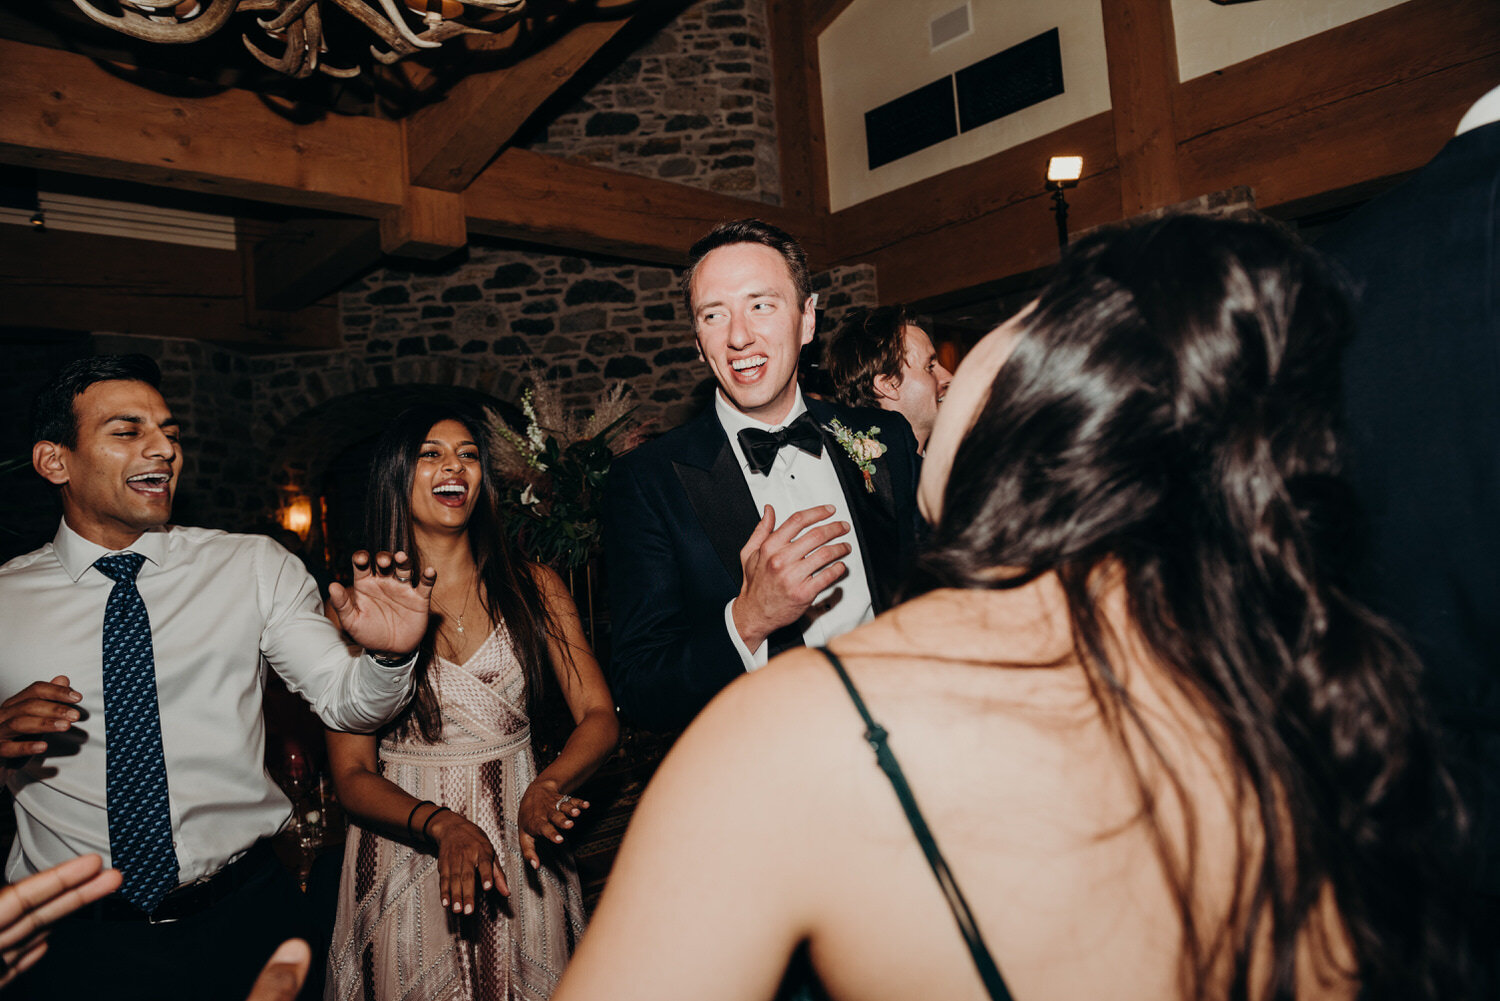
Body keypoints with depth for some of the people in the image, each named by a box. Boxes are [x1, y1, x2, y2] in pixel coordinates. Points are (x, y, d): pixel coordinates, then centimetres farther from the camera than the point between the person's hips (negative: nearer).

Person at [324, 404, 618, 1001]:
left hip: (517, 843, 2)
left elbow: (599, 716, -7)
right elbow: (351, 776, -7)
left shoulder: (533, 588, 0)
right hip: (404, 837, -1)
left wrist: (545, 790, -26)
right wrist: (443, 824, -25)